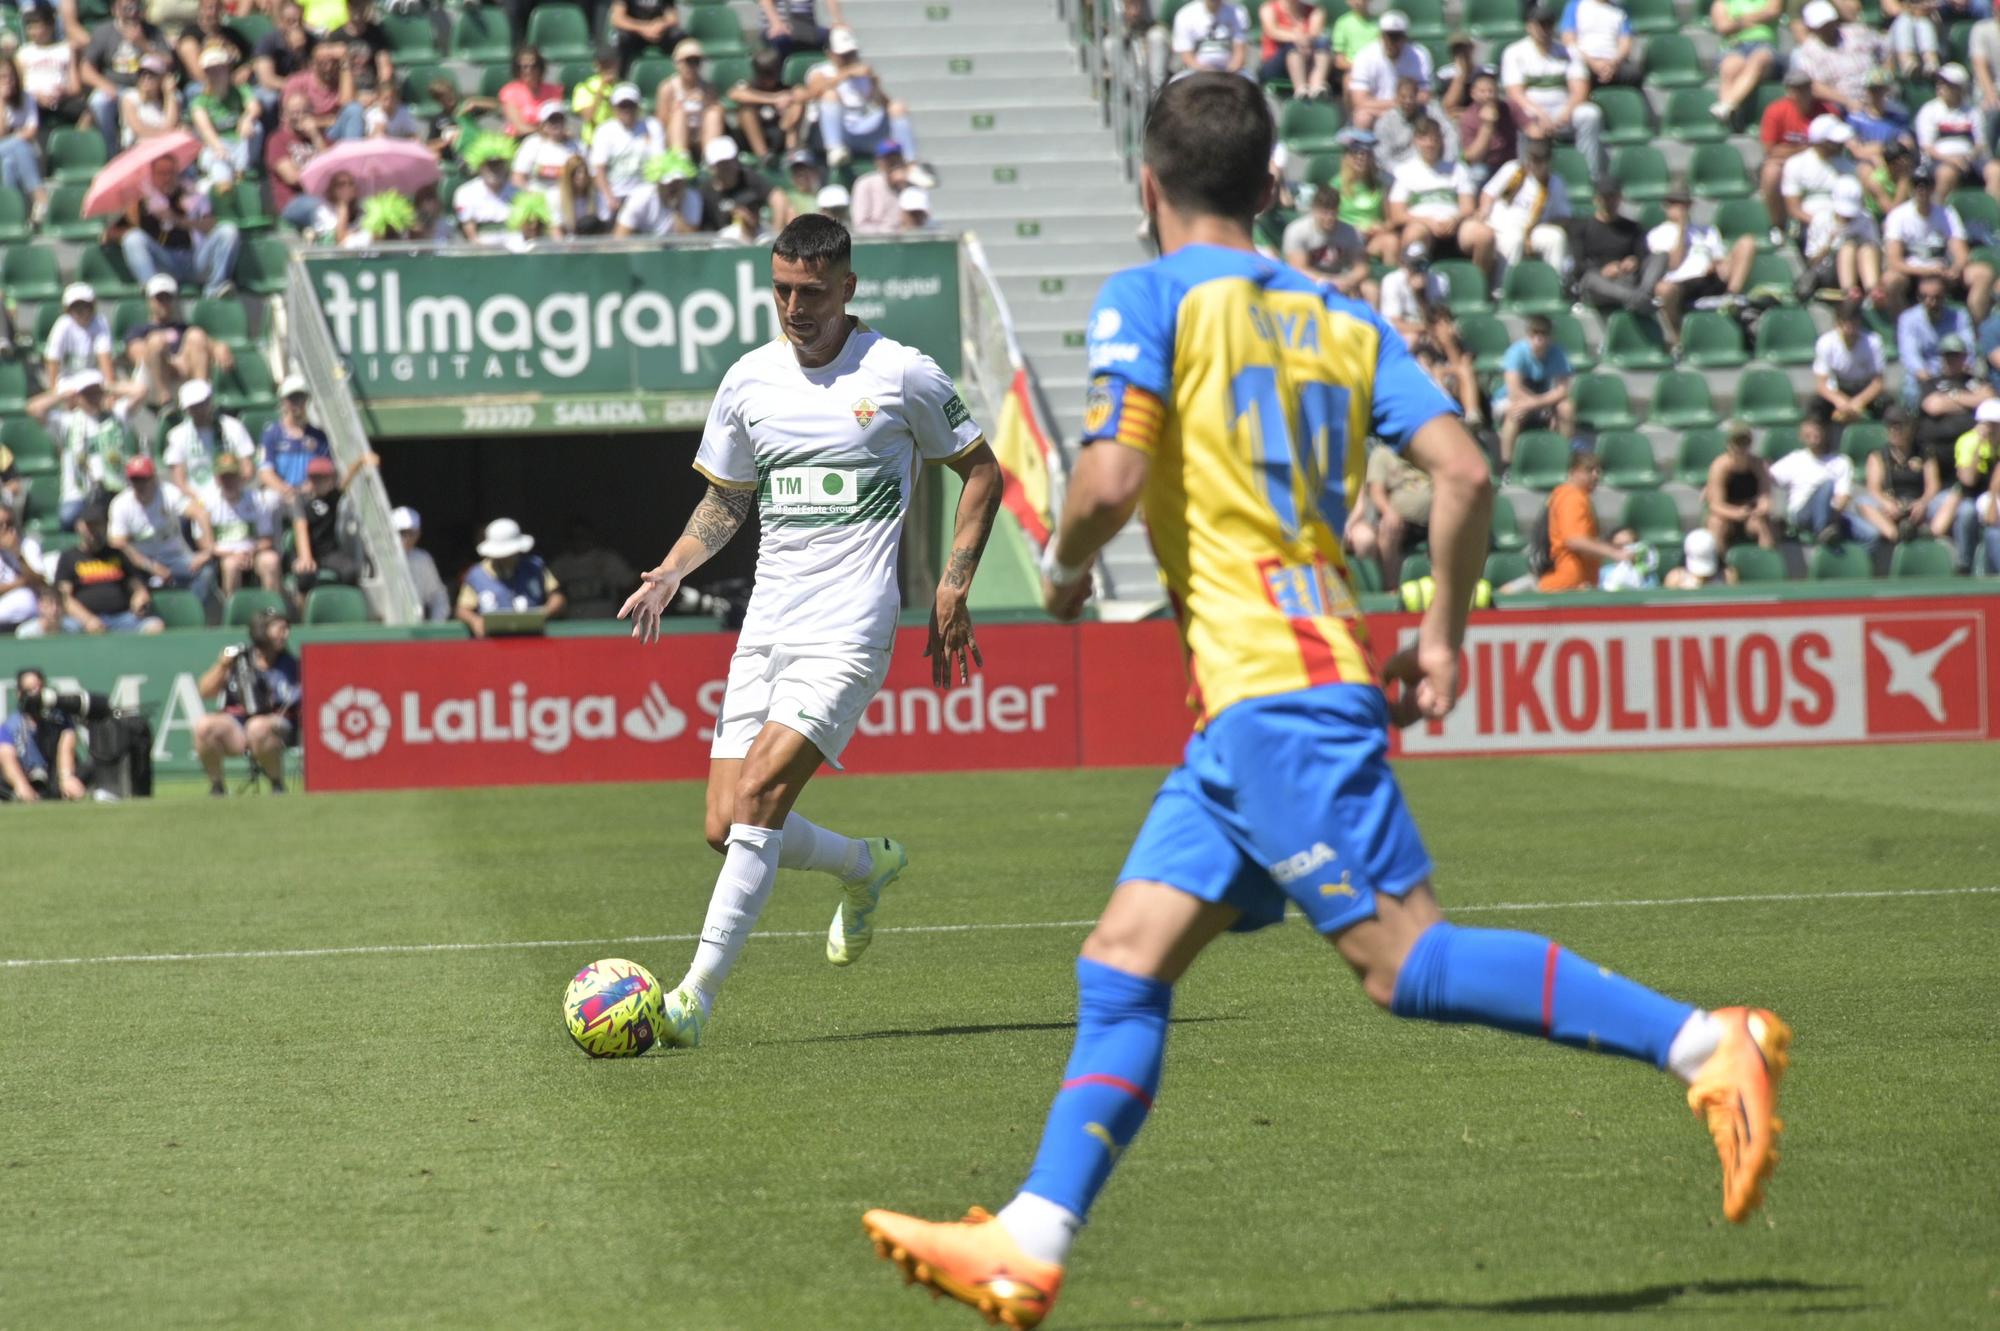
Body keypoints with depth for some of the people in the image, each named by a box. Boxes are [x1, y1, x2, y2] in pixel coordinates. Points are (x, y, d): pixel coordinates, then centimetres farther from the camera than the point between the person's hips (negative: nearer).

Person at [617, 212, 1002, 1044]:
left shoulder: (901, 374, -3)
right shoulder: (748, 381, 9)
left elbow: (981, 471, 8)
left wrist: (954, 586, -1)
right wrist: (673, 571, 3)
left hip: (848, 633, -6)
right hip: (765, 628, 6)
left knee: (756, 796, -20)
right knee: (726, 830, 1)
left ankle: (696, 997, -19)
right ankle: (868, 867, 31)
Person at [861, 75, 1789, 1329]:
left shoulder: (1152, 297, -2)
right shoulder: (1343, 319, 17)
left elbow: (1115, 478, -14)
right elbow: (1465, 473, 6)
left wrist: (1066, 567, 6)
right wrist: (1444, 634, 15)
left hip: (1273, 689, -8)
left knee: (1403, 956, -13)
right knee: (1120, 972, 6)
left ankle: (1708, 1044, -18)